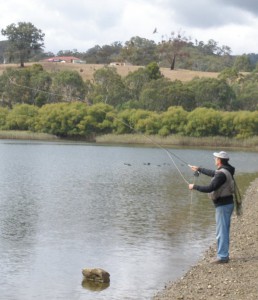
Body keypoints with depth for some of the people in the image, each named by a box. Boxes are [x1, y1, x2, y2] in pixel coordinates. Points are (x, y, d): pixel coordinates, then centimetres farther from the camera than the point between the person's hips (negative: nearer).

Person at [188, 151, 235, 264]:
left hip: (223, 205, -10)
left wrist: (194, 187, -13)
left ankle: (222, 256, -1)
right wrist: (199, 169, 39)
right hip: (227, 203, 10)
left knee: (221, 232, -5)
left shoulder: (222, 174, -22)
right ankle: (224, 254, 23)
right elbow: (212, 173, 29)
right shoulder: (226, 170, 9)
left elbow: (209, 188, -26)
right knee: (224, 231, 16)